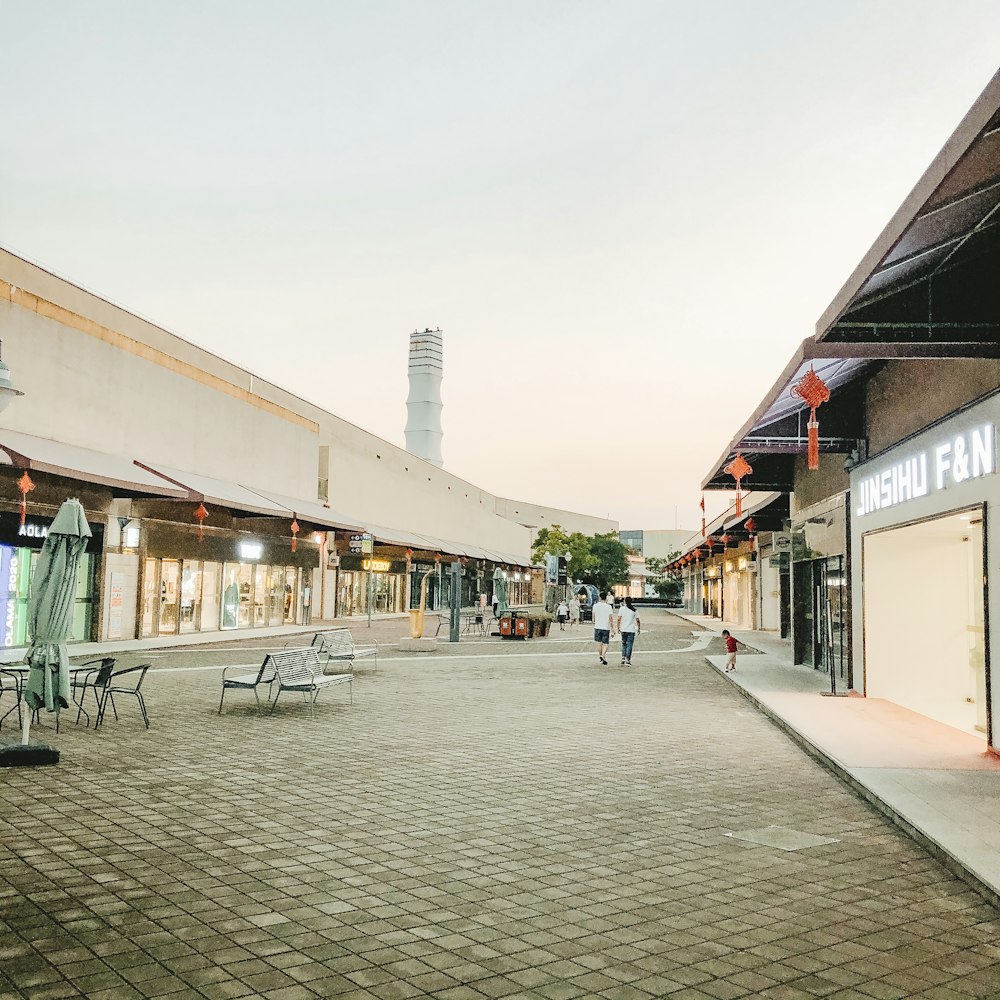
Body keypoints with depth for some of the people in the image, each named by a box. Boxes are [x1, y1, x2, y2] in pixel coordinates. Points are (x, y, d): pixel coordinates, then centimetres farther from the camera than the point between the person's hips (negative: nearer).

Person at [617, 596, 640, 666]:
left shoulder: (622, 608, -1)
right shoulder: (634, 609, -2)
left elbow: (619, 619, -3)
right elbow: (637, 620, -1)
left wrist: (618, 628, 7)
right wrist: (639, 628, 10)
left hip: (623, 629, 2)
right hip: (631, 630, -1)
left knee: (624, 644, 18)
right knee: (629, 645, 1)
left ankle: (623, 658, 11)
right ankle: (627, 661, -2)